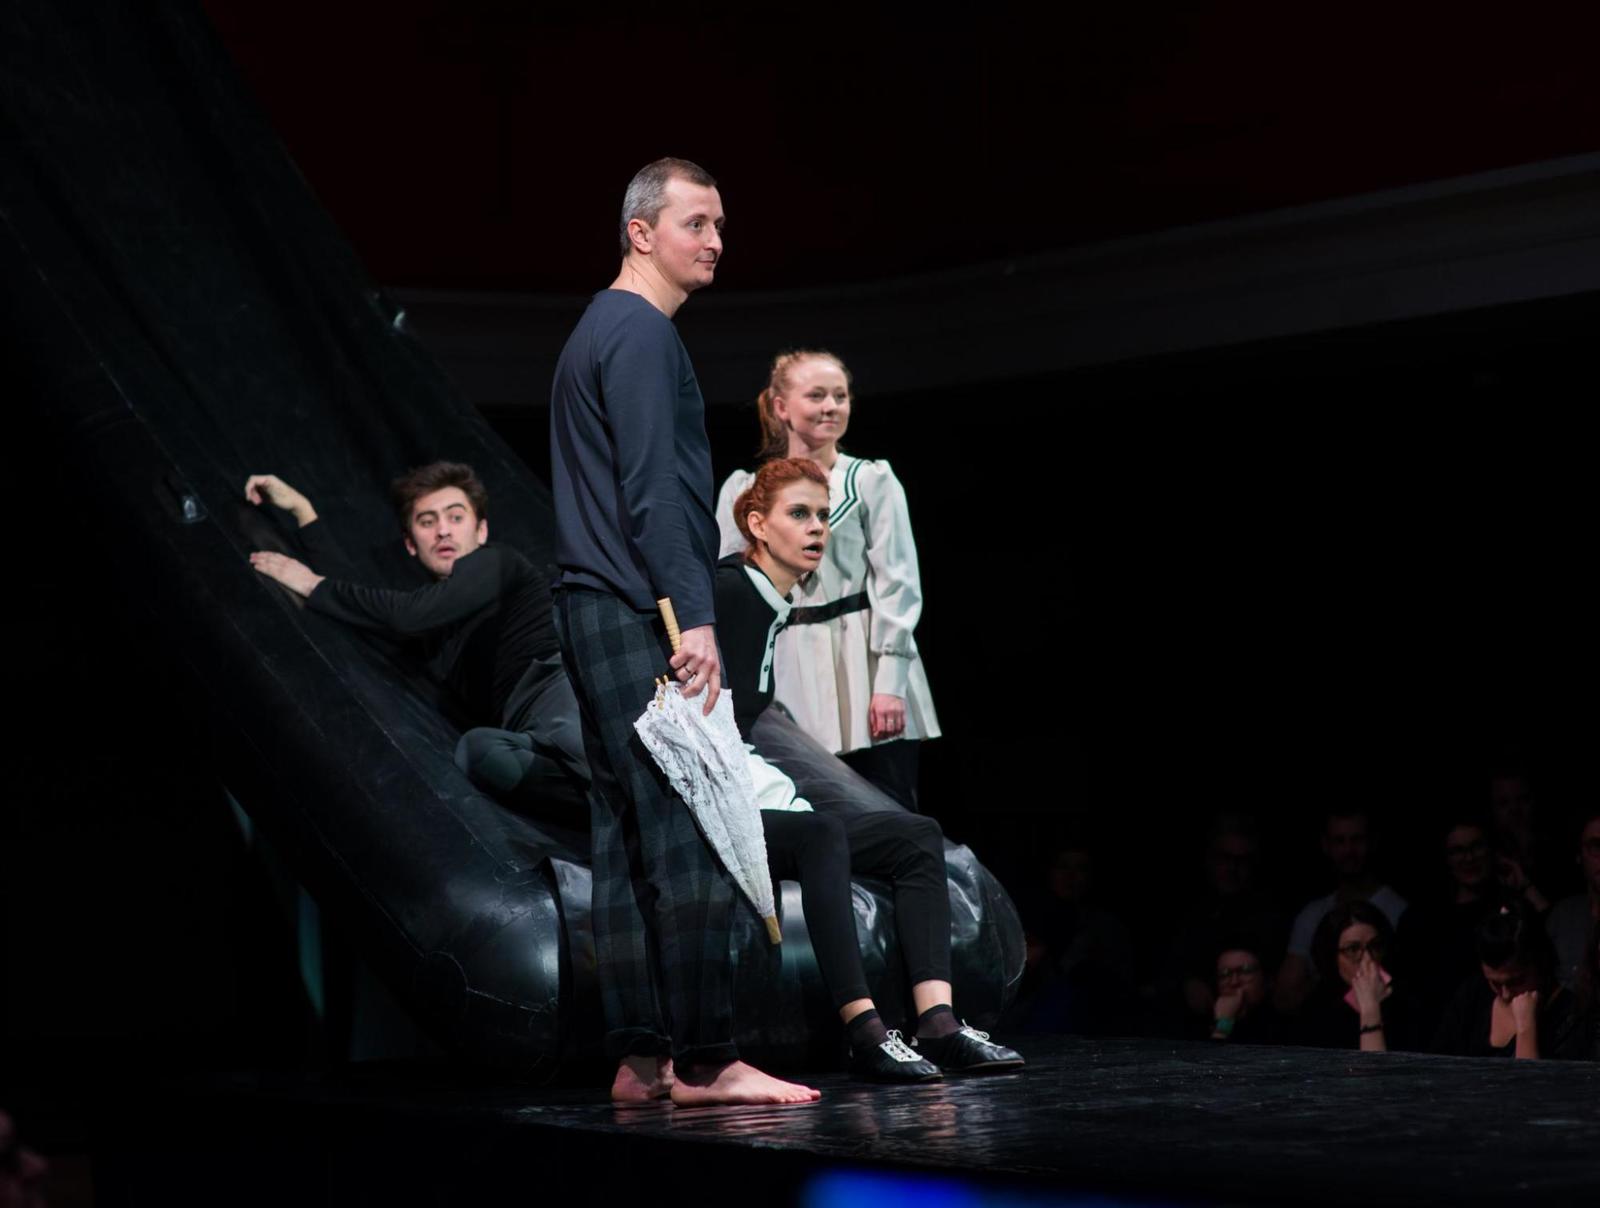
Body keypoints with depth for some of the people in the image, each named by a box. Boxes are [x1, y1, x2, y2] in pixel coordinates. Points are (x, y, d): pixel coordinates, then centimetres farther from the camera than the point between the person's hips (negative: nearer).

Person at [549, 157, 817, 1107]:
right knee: (691, 843, -12)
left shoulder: (600, 332, 22)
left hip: (601, 622, 10)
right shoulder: (642, 334, -9)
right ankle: (704, 1063, -13)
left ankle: (641, 1061, 8)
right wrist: (693, 617, -20)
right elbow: (651, 490, -17)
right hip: (643, 619, -10)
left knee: (630, 842, 7)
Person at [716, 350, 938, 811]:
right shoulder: (743, 488, 12)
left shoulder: (872, 480, 6)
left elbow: (897, 584, 1)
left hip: (863, 675, -2)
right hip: (785, 678, 2)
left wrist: (890, 683, -9)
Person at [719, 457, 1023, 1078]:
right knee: (820, 832, -37)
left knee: (917, 836, -3)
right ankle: (866, 1034, -40)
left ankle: (938, 1023, -20)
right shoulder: (728, 590, -9)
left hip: (761, 810, 10)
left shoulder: (773, 609, 19)